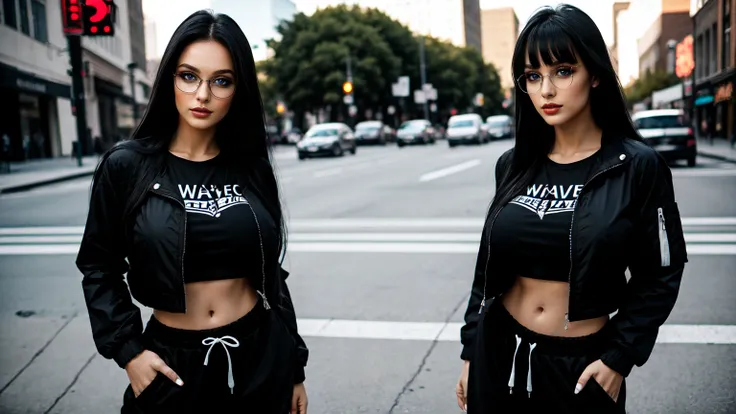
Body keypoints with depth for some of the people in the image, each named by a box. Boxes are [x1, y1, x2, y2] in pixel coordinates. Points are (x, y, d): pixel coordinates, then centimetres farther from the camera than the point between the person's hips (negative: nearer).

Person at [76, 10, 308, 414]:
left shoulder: (252, 167, -1)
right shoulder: (127, 166, -8)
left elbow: (271, 271, 5)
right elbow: (99, 267, 1)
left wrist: (295, 367, 7)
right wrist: (128, 350, -8)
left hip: (261, 354, 2)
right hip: (174, 361, -2)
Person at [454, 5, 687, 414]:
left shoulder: (638, 166, -10)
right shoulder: (512, 165, 0)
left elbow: (659, 277, -5)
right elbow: (488, 266, 6)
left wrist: (619, 357, -10)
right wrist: (470, 351, 7)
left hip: (583, 365, -3)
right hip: (499, 355, 3)